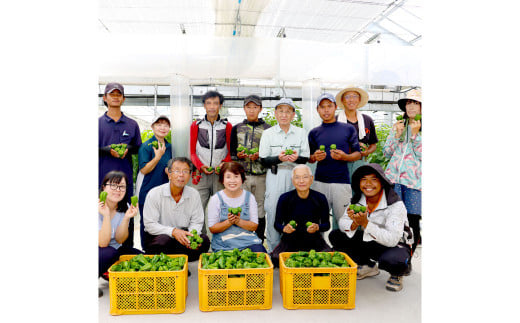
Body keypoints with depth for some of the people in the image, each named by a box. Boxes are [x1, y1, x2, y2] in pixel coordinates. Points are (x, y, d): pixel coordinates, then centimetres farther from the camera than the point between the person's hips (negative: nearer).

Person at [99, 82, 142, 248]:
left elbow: (138, 148, 14)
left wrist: (128, 149, -7)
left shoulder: (132, 124, 11)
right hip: (103, 178, -1)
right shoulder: (98, 123, 7)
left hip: (125, 178, 1)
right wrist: (108, 150, -13)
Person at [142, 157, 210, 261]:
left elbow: (196, 222, 3)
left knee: (204, 240, -22)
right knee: (164, 240, -36)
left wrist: (193, 235, -21)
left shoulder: (194, 194, -1)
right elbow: (149, 224, -14)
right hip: (157, 237, -3)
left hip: (182, 236, 3)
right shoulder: (154, 194, -10)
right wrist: (173, 231, -28)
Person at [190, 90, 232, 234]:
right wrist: (200, 166, -9)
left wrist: (224, 164, -11)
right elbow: (192, 152, 7)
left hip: (221, 174, 0)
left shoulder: (227, 126, 5)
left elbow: (230, 152, 8)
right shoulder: (196, 125, 7)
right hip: (202, 174, 1)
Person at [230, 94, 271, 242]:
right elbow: (231, 153, 12)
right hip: (241, 175, 1)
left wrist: (259, 156, -12)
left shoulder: (267, 129, 7)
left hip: (261, 175, 0)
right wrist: (239, 155, -8)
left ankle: (259, 243, 18)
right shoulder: (237, 128, 12)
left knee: (260, 209, 6)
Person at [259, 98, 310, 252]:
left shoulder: (301, 132, 9)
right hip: (275, 178, -1)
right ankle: (273, 249, 14)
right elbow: (263, 161, 1)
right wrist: (279, 158, -18)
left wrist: (296, 158, -15)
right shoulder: (268, 133, 5)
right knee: (273, 212, -2)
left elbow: (305, 159, 7)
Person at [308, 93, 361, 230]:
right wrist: (315, 157, -8)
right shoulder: (314, 133, 11)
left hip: (342, 182, -1)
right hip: (320, 182, 2)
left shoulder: (348, 129, 7)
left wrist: (344, 157, -12)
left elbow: (358, 154, 8)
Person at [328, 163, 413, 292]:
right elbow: (342, 222, -10)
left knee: (392, 260, -39)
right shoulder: (357, 199, -9)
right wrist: (354, 224, -32)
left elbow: (392, 240, -33)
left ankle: (396, 275, 2)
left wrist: (365, 223, -41)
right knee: (335, 236, -10)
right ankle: (368, 266, 10)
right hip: (369, 243, 5)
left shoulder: (396, 204, -25)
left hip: (396, 245, -5)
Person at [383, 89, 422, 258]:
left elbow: (421, 156, -4)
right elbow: (387, 152, 11)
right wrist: (397, 134, -2)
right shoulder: (398, 126, 14)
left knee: (412, 220, 2)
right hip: (393, 177, 3)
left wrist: (415, 134, -11)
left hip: (414, 180, -2)